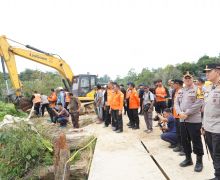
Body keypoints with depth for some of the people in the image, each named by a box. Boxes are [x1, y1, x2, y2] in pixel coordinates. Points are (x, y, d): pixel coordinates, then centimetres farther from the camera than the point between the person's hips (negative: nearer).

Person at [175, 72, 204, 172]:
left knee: (196, 141, 2)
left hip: (194, 120, -6)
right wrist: (179, 113, -7)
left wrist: (187, 113, -16)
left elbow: (198, 103, -15)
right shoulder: (180, 91, 14)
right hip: (182, 120, 6)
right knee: (185, 140, 14)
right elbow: (176, 102, 10)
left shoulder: (197, 89, -6)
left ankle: (199, 161, 19)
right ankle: (188, 159, 30)